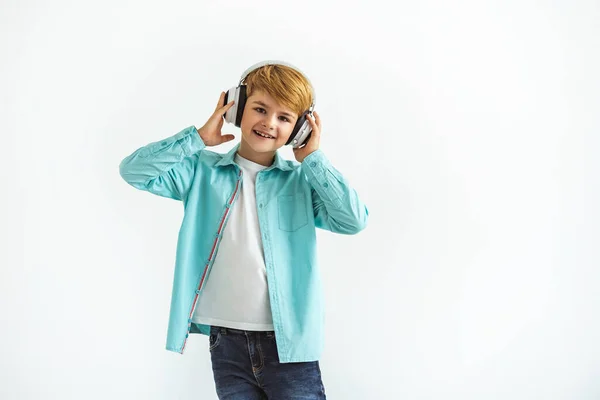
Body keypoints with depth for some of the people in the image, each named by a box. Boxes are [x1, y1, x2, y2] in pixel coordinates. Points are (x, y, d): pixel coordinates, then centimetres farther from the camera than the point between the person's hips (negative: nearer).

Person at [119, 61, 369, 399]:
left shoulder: (303, 181, 3)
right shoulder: (203, 172, 5)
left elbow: (354, 220, -11)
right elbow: (134, 170, -4)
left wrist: (312, 159, -6)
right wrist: (198, 138, -5)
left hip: (289, 345, -1)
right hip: (226, 343, 1)